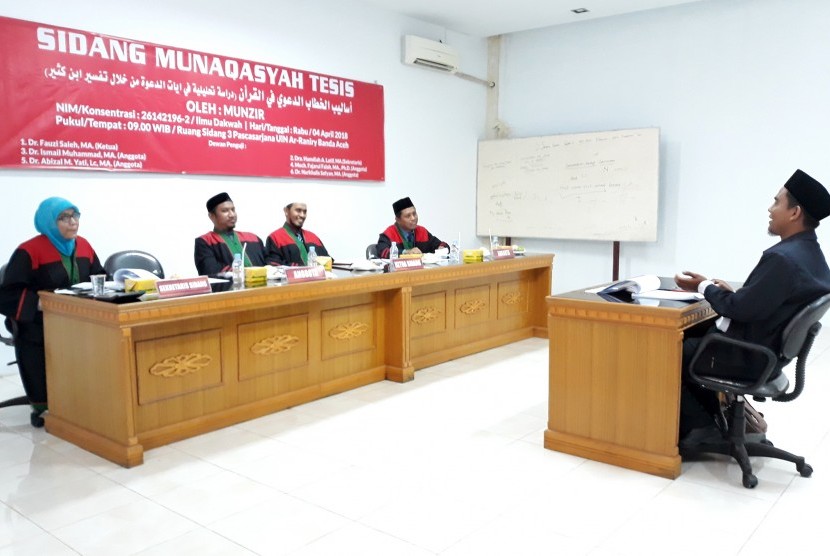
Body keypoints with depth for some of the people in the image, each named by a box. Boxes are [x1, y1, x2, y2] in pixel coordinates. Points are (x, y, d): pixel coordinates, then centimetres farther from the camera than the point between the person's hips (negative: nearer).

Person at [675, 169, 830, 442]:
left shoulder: (783, 258, -26)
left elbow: (741, 309, -23)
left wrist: (704, 286, -9)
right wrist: (732, 292, 6)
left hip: (746, 356, -9)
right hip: (766, 350, 9)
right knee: (690, 339, 22)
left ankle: (698, 424, 13)